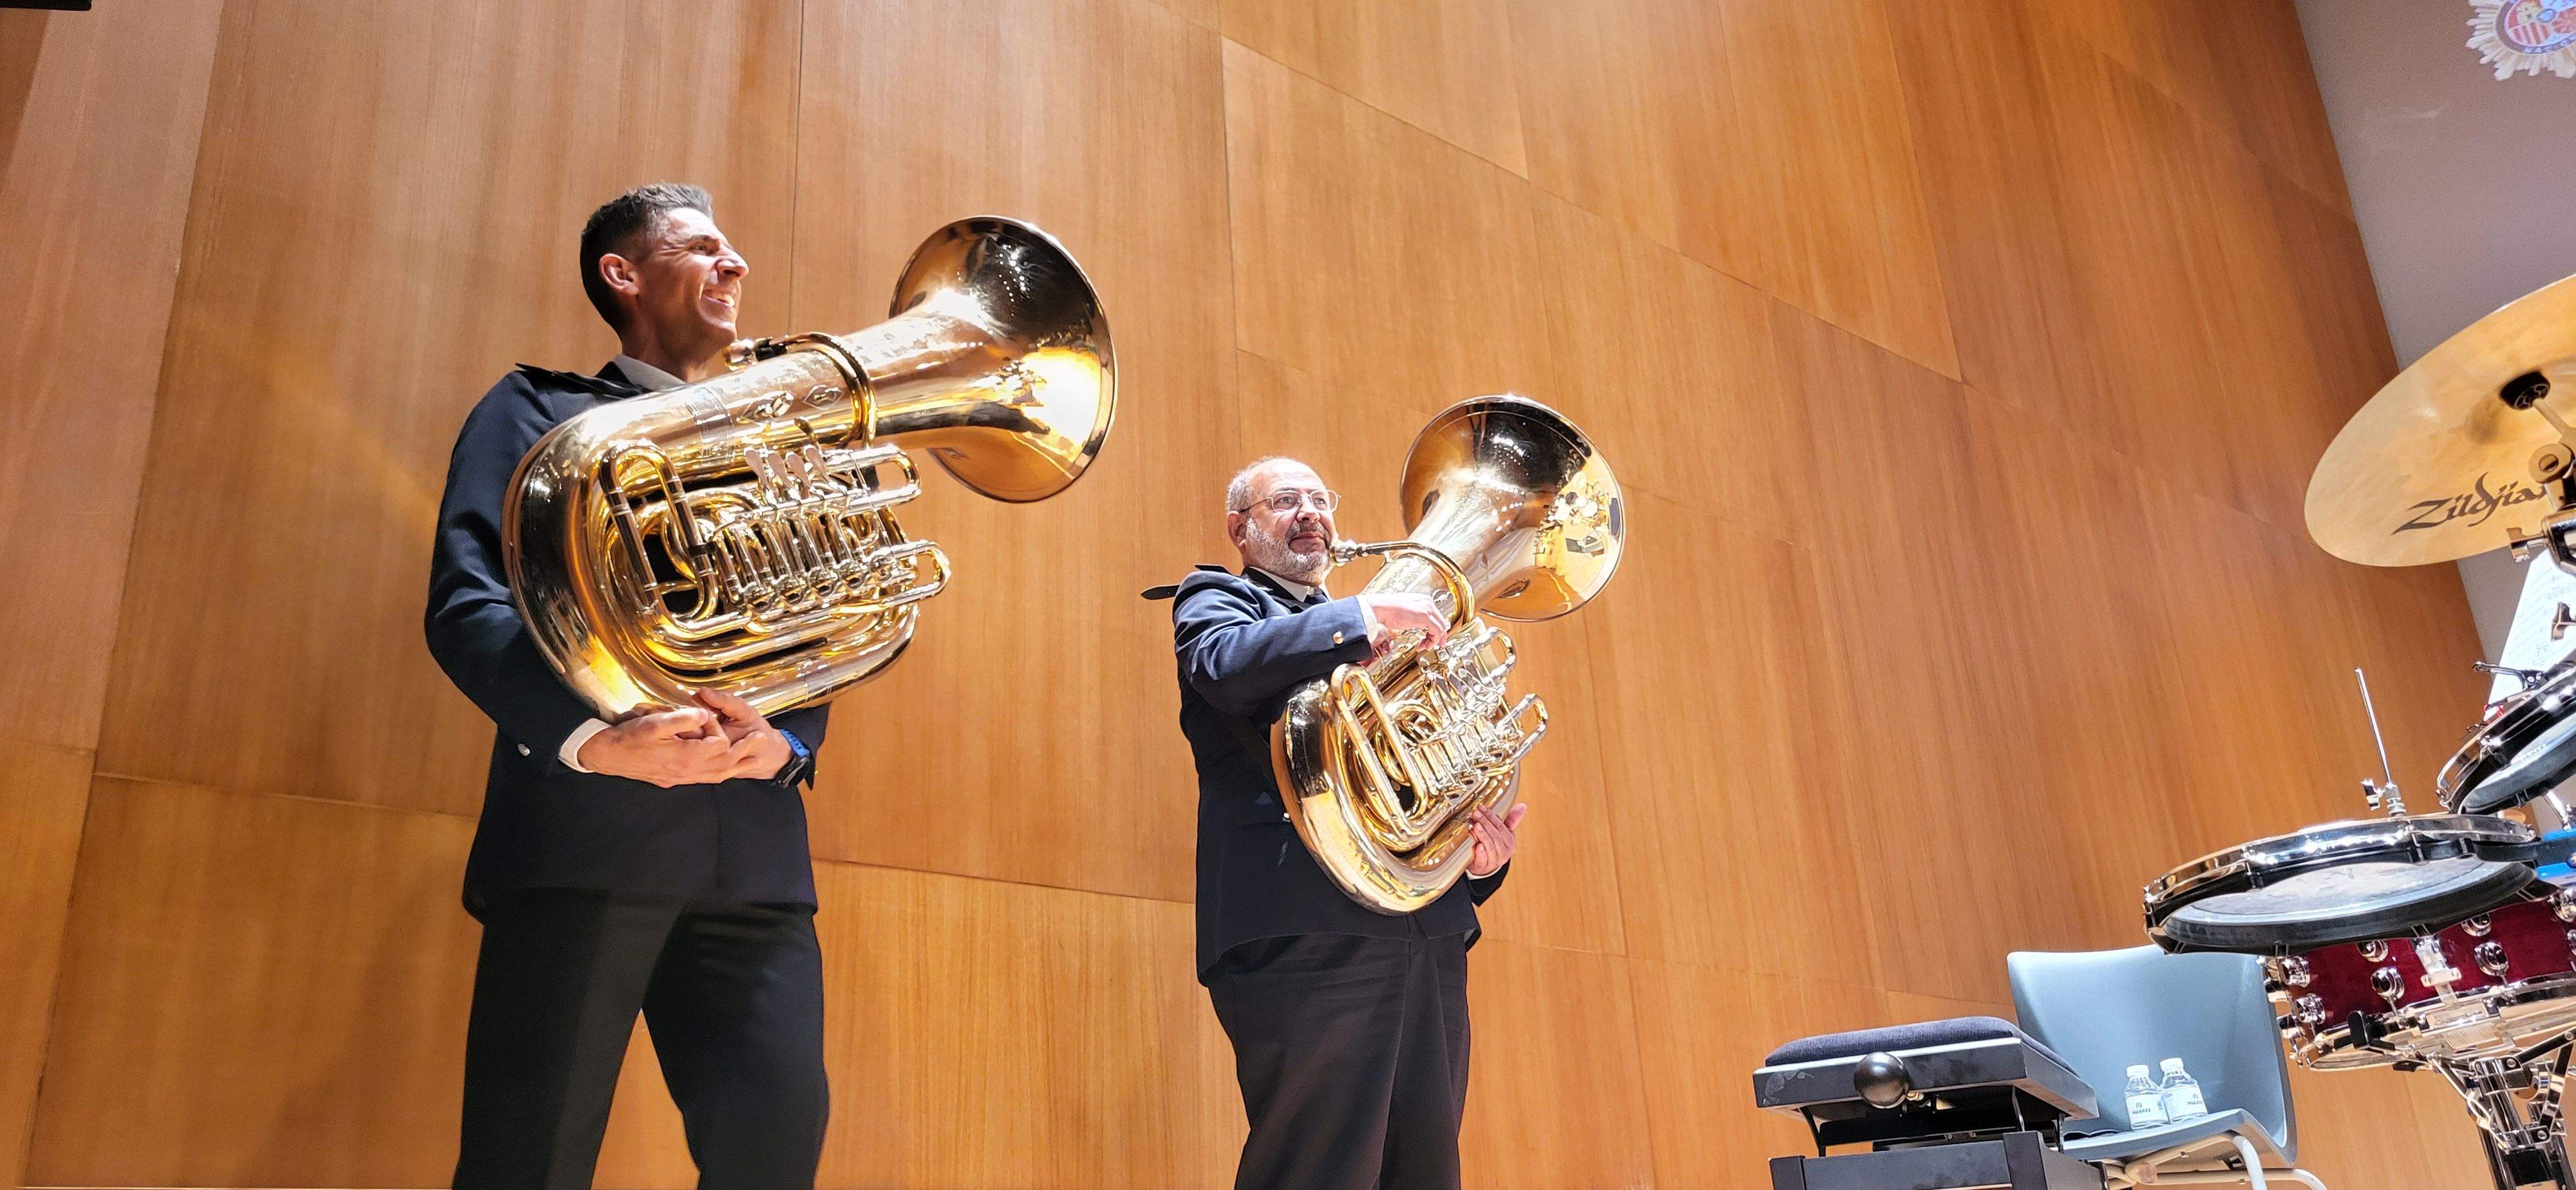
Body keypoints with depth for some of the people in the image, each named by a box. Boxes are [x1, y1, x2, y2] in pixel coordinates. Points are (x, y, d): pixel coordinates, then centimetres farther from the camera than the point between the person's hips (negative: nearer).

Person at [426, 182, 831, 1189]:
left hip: (754, 853, 4)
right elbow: (466, 604, -3)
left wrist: (787, 744, -6)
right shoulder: (542, 410, 12)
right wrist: (596, 736, -20)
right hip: (584, 833, -3)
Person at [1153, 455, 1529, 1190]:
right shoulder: (1217, 599, 11)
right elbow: (1225, 664, -15)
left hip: (1430, 933, 6)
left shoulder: (1376, 632, 30)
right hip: (1311, 930, -6)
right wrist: (1366, 616, -17)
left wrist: (1486, 856, 6)